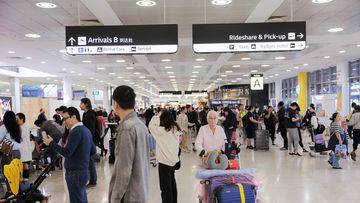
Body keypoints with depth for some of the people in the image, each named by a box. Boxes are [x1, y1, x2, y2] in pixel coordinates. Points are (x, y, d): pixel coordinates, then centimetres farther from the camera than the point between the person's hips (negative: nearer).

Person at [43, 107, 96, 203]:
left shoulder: (75, 132, -18)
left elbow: (66, 153, -22)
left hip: (75, 173, -9)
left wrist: (51, 143, -13)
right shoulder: (86, 130, 11)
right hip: (83, 171, 9)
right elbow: (93, 151, 17)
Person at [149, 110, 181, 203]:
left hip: (165, 161, -8)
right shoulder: (176, 129, -2)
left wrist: (156, 117, 1)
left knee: (165, 186, 2)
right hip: (173, 160, 8)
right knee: (172, 183, 23)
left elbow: (151, 126, -13)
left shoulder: (163, 130, -21)